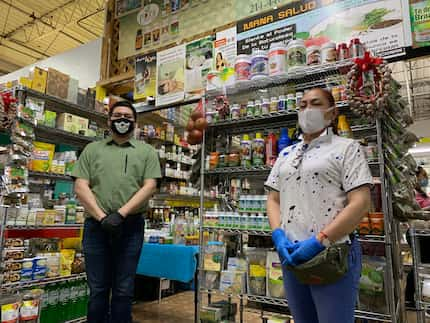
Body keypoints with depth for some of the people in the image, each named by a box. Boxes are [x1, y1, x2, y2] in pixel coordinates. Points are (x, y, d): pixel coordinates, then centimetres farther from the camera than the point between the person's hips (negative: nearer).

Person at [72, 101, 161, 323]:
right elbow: (80, 187, 3)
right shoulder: (92, 149, 12)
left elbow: (149, 186, -2)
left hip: (131, 226, -1)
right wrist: (102, 217, -10)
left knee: (123, 289, 8)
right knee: (97, 288, 10)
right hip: (96, 225, 1)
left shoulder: (146, 152, 9)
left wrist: (120, 214, -13)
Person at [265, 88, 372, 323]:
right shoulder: (285, 154, 14)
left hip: (333, 254, -5)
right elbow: (273, 199, 12)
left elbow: (360, 202, -11)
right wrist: (278, 235, -5)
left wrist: (321, 240, -18)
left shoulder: (347, 148, -1)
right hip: (291, 254, 5)